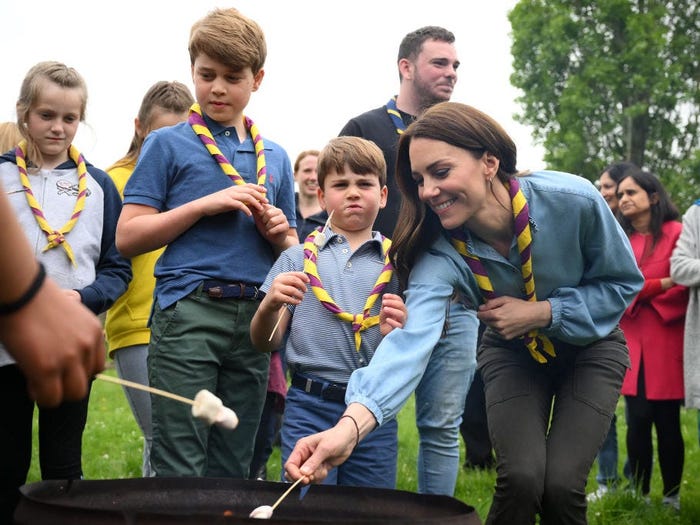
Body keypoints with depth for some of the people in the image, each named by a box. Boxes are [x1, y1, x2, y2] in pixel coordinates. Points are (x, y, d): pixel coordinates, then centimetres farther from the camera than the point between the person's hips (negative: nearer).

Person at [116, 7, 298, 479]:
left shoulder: (275, 157, 17)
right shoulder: (169, 145, 4)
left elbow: (292, 253, 22)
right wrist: (205, 204, -10)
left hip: (256, 318, 4)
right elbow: (128, 237, -3)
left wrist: (279, 233, 0)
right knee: (178, 470, -5)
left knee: (233, 469, 11)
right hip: (189, 312, -4)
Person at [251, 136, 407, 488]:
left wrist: (397, 334, -14)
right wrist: (270, 305, -15)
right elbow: (265, 343, 5)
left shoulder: (396, 264, 8)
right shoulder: (298, 258, 7)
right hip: (310, 408, -1)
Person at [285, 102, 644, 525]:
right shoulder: (441, 253, -28)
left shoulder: (573, 200, -30)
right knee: (521, 478, -20)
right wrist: (351, 424, -62)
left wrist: (541, 312, -28)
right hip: (513, 352, 1)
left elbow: (623, 282, -13)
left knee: (561, 485, -16)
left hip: (590, 345, -1)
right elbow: (412, 338, -45)